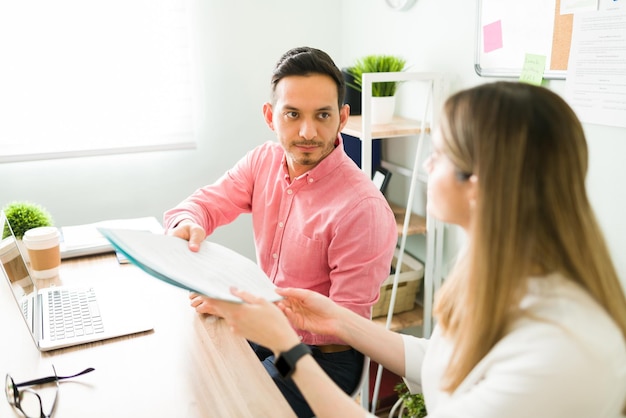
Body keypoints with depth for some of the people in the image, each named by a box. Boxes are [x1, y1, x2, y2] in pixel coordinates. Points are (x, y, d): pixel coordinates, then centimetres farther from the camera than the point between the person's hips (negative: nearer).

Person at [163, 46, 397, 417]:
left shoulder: (364, 208, -28)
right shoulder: (265, 160, -7)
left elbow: (345, 321, -24)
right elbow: (208, 201, 1)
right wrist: (188, 224, -24)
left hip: (321, 357, -6)